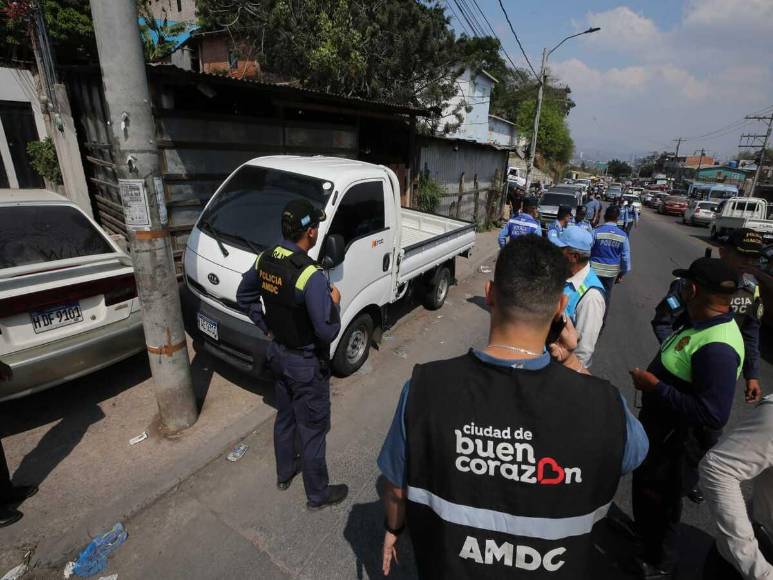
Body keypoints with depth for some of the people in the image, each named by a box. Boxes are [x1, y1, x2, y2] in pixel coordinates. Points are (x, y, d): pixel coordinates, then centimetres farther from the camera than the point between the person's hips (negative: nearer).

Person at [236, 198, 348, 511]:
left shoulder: (265, 259, -5)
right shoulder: (311, 275, -30)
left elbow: (244, 297, 10)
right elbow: (327, 332, -27)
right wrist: (334, 302, -11)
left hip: (278, 354, 8)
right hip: (307, 364, -7)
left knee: (285, 417, 26)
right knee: (312, 430, 11)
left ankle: (284, 472, 49)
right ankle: (318, 494, 32)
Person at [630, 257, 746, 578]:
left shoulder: (717, 347, -33)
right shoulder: (704, 323, -2)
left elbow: (713, 415, -35)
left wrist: (655, 387, -30)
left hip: (677, 439, -9)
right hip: (659, 423, 9)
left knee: (660, 498, 15)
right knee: (645, 483, 29)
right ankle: (642, 528, 56)